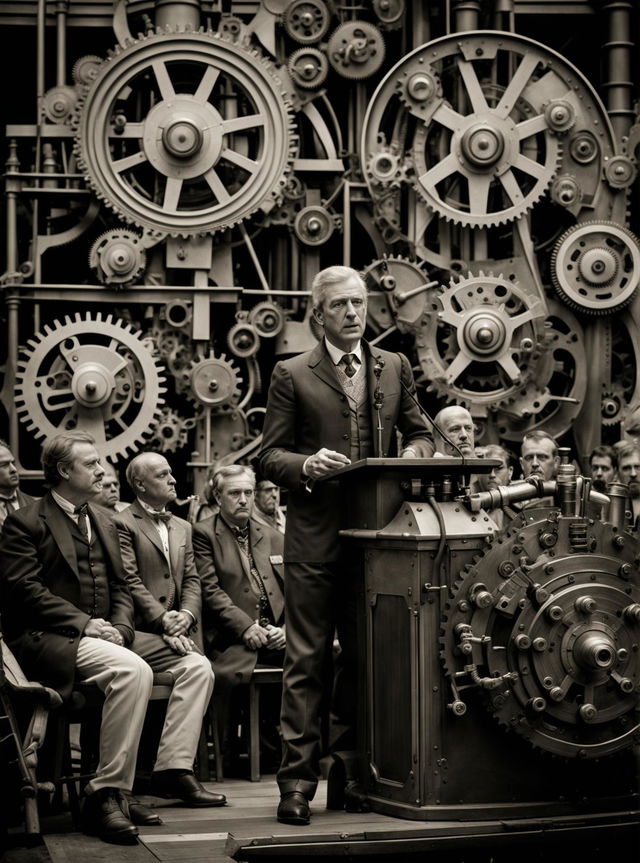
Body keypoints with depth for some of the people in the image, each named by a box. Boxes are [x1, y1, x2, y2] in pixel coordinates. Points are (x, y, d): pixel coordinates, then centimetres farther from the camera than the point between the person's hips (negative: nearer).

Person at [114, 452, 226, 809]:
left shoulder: (183, 527, 24)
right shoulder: (122, 524, 0)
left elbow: (192, 579, 16)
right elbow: (129, 582, -9)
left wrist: (185, 615, -5)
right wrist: (162, 619, -18)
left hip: (171, 629, 6)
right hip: (138, 631, -6)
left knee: (200, 669, -24)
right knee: (197, 666, -26)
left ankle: (174, 768, -23)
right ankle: (173, 768, -25)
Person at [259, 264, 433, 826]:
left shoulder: (395, 368, 13)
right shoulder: (292, 375, 3)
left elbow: (419, 432, 19)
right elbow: (271, 456, 1)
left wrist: (415, 453, -4)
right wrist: (307, 465, -19)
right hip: (315, 537, -3)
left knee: (365, 656, 9)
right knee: (307, 660, -3)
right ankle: (298, 779, -1)